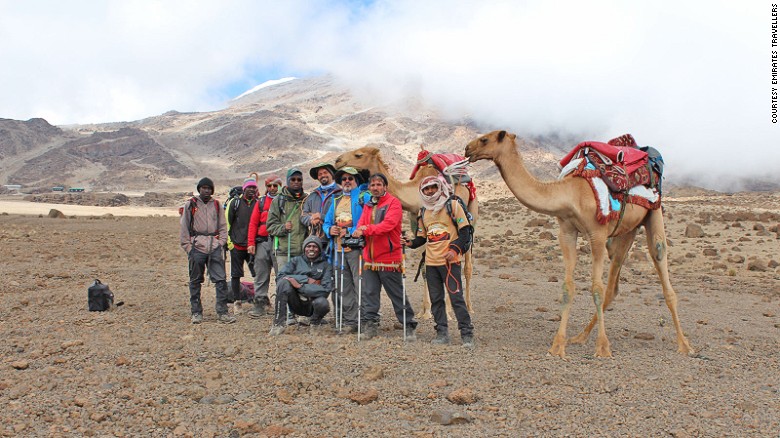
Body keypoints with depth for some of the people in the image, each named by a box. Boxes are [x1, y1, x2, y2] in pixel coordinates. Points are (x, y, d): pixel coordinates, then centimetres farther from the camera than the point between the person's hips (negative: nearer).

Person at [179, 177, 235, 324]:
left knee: (221, 280, -5)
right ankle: (196, 312, 16)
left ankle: (222, 312, 0)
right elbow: (184, 227, 6)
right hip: (197, 247, -1)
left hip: (215, 247, 2)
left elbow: (223, 226, 16)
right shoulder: (190, 204, 6)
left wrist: (221, 242, 3)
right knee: (195, 281, 6)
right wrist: (187, 246, -2)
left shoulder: (216, 205, 13)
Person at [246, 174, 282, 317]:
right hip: (262, 242, 3)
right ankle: (260, 303, 13)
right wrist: (251, 243, 3)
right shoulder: (261, 202, 14)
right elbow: (253, 223, 11)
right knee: (261, 275, 6)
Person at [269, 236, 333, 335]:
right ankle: (279, 325, -22)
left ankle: (315, 323, 2)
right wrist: (306, 279, -14)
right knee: (283, 282, -24)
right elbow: (280, 277, -8)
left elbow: (326, 290, -12)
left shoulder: (325, 266, 2)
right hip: (296, 304, 1)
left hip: (312, 305, -1)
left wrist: (300, 286, -18)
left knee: (322, 303, -35)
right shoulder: (296, 260, 8)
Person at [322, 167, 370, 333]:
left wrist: (349, 232, -15)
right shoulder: (336, 200, 21)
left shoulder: (364, 197, 0)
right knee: (344, 289, 10)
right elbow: (326, 222, 23)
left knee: (360, 287, -9)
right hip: (339, 249, 7)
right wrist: (330, 230, 0)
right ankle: (350, 321, 19)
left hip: (357, 248, -7)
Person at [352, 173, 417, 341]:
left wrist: (367, 229, -23)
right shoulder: (368, 205, 16)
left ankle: (409, 327, 12)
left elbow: (388, 224, -19)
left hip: (389, 258, -6)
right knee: (369, 293, 7)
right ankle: (370, 324, 17)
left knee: (398, 294, 2)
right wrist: (359, 231, -16)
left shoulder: (393, 202, -5)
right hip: (369, 258, 6)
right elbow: (361, 223, 7)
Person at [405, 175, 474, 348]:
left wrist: (455, 249, -17)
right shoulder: (423, 212, 14)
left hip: (449, 261, -5)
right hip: (431, 262, 5)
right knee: (436, 299, 8)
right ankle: (442, 333, 18)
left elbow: (464, 231, -4)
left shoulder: (452, 205, -1)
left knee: (456, 297, -6)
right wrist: (411, 243, -3)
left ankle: (467, 333, 3)